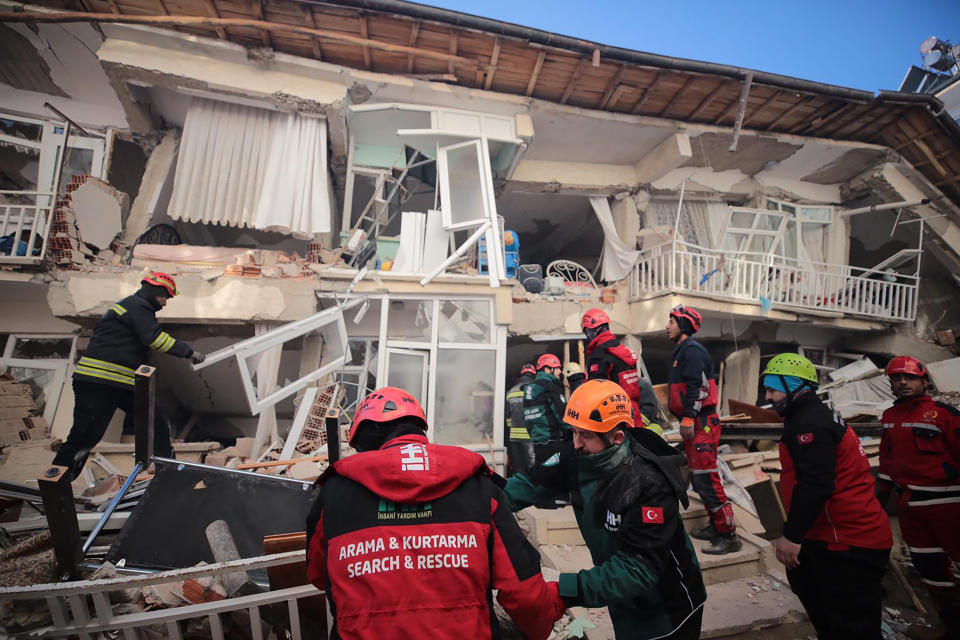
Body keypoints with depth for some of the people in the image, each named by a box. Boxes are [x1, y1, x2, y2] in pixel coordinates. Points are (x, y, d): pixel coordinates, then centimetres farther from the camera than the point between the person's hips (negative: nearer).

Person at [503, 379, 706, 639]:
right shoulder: (579, 456, -16)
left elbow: (639, 568, -36)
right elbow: (535, 481, -13)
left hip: (667, 610, -5)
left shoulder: (649, 484, -35)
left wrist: (571, 590, -42)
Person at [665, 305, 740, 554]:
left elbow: (697, 386, -22)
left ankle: (729, 536, 0)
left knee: (706, 478, -9)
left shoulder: (692, 350, -12)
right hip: (693, 424, 11)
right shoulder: (682, 351, 20)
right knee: (699, 478, 16)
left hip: (701, 423, -11)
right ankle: (716, 526, 27)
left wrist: (688, 418, -25)